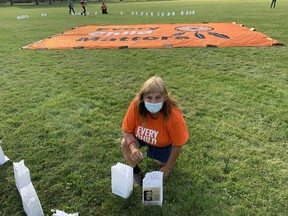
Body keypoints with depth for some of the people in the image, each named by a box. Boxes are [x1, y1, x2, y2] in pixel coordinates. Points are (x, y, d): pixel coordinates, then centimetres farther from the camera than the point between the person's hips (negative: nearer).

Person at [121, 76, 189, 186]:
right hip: (141, 135, 1)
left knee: (161, 163, -9)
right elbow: (126, 130, -21)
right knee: (125, 144, -23)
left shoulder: (173, 115, -39)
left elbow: (178, 144, -23)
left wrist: (168, 167, -14)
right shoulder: (136, 105, -36)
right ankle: (135, 170, 5)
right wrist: (133, 148, -40)